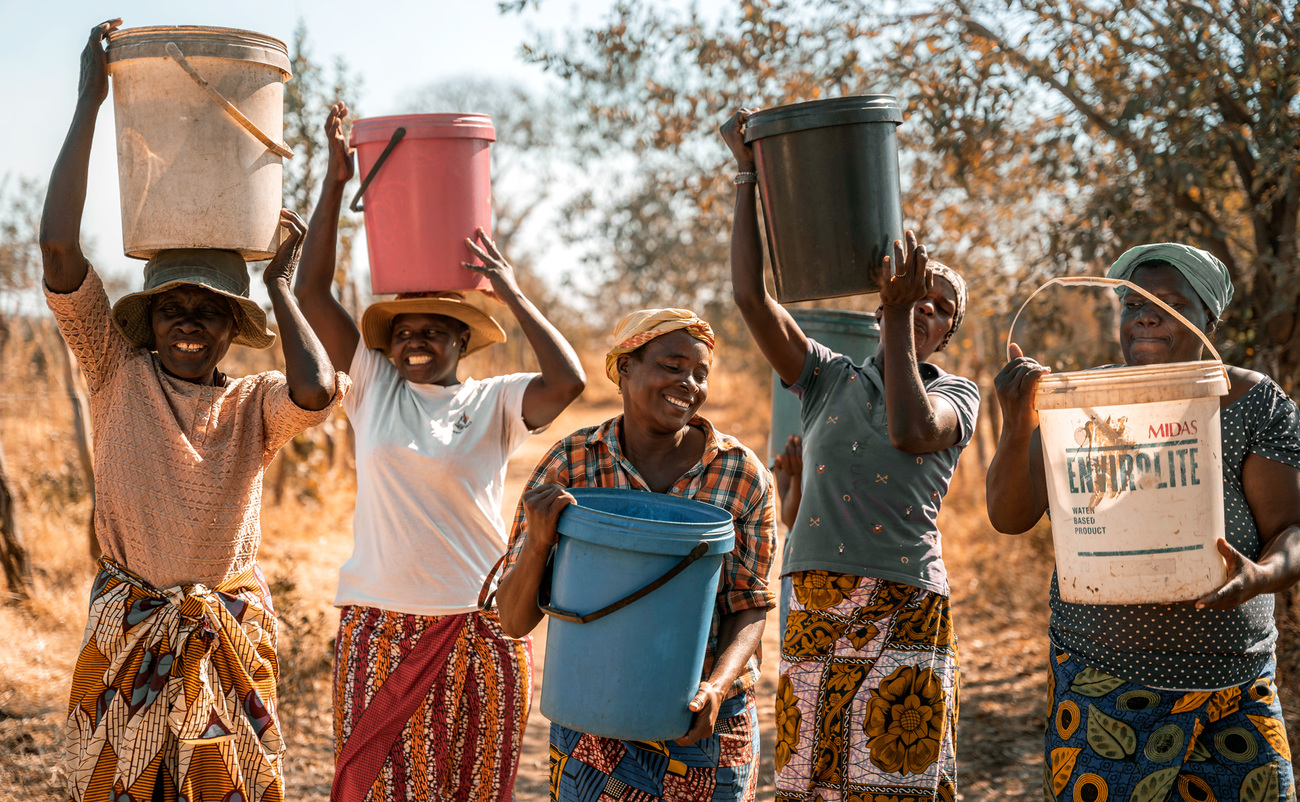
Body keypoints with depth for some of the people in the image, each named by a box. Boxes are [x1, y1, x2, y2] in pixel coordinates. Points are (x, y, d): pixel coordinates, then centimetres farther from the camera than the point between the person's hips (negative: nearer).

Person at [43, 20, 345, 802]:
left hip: (228, 635, 0)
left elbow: (319, 389, -28)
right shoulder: (118, 375, -3)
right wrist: (90, 103, -15)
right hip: (128, 633, 0)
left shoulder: (255, 404, -3)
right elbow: (59, 248, -14)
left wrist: (281, 283, -11)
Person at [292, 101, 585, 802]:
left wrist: (511, 294, -12)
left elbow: (568, 381, -17)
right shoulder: (371, 386, 6)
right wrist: (335, 183, -5)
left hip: (478, 628, -1)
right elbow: (311, 293, 0)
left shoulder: (495, 402, 2)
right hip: (380, 628, 1)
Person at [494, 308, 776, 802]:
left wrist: (716, 686, -19)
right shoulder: (568, 466, -7)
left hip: (708, 724, 1)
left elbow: (750, 608, -1)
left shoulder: (743, 475, -6)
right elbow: (515, 621, -6)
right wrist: (539, 541, -25)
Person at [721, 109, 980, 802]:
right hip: (814, 617, 3)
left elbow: (910, 431, -15)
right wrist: (748, 173, 1)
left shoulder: (956, 396, 9)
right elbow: (750, 295, 5)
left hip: (903, 614, -3)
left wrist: (902, 313, -12)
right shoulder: (828, 378, 15)